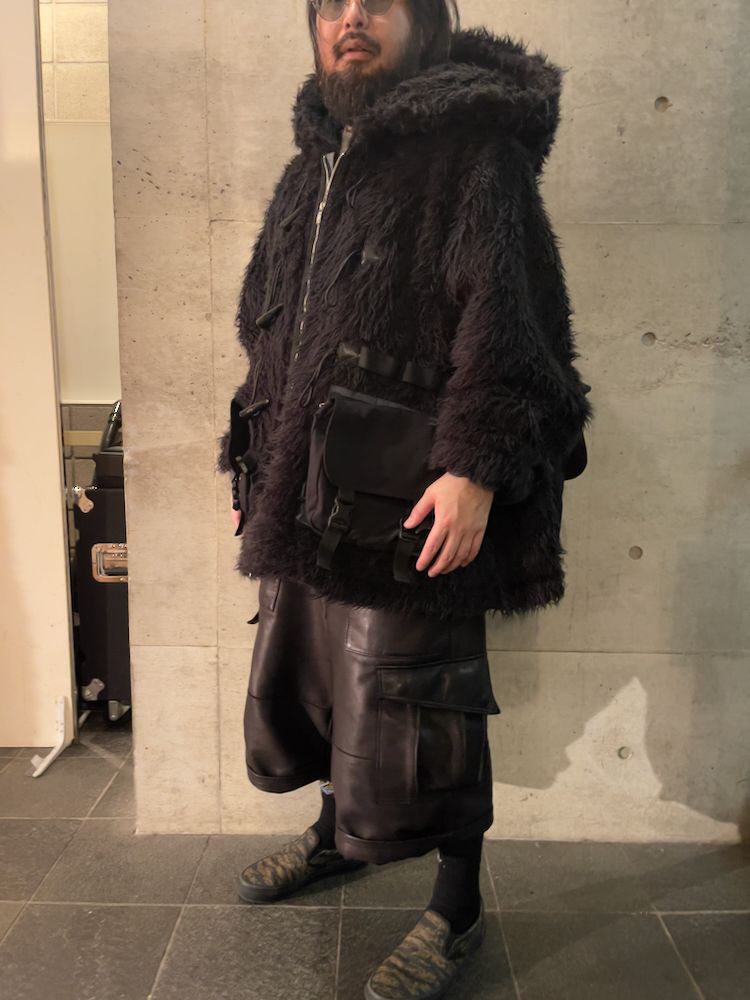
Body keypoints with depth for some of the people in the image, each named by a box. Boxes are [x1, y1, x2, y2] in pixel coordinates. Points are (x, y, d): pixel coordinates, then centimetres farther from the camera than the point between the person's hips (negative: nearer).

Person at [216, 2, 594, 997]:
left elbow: (508, 318, -13)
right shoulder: (311, 167, 21)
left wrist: (474, 467, -23)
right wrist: (253, 465, 18)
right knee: (297, 683, 19)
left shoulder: (473, 147, -2)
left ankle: (458, 908, 26)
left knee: (406, 712, 1)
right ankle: (338, 831, 47)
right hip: (302, 496, 8)